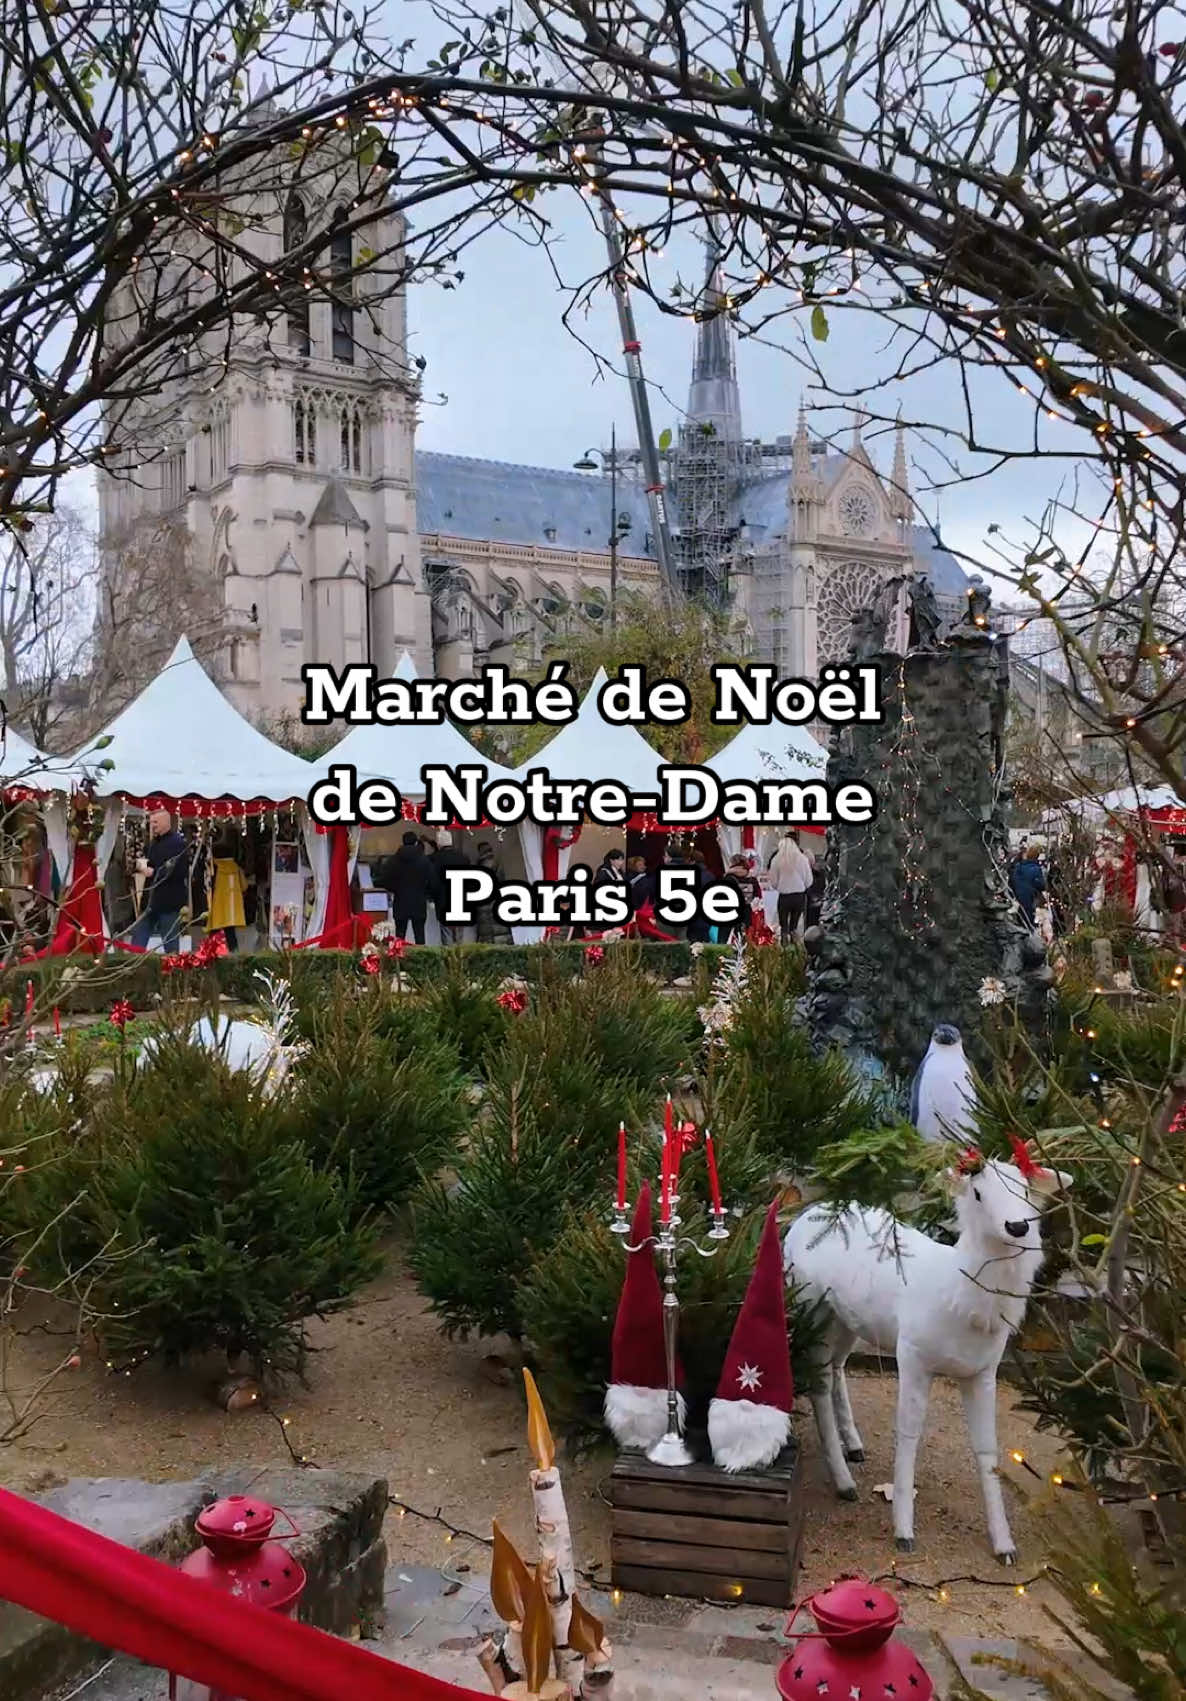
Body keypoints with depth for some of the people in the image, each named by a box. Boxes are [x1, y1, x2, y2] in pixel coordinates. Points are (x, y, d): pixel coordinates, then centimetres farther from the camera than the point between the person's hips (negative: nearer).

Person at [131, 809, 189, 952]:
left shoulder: (178, 843, -11)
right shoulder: (153, 842, 15)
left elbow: (178, 871, -20)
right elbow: (143, 862, 21)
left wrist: (153, 872, -16)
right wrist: (140, 865, -3)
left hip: (169, 902, -8)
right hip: (151, 899, 8)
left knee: (170, 945, 1)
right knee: (138, 942, 8)